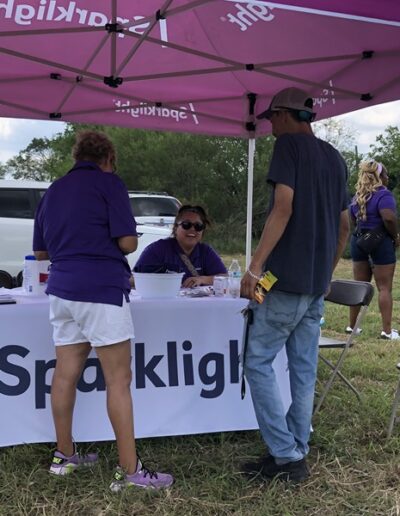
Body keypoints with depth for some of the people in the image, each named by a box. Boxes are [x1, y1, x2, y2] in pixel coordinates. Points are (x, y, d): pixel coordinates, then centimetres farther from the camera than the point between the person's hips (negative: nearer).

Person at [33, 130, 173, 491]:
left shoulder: (53, 191, 17)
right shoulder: (109, 183, -3)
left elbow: (41, 251, 21)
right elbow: (128, 242, -10)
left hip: (62, 289, 7)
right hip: (101, 289, -7)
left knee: (65, 374, 12)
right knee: (119, 380, -4)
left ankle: (65, 455, 24)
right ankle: (129, 470, -2)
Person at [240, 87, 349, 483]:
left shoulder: (289, 144, -6)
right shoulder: (334, 158, 17)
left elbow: (283, 207, -19)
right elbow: (344, 226, 19)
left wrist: (255, 266, -19)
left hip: (285, 279, -8)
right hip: (317, 285, 8)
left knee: (258, 363, 0)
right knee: (303, 369, 10)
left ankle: (286, 456, -1)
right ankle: (295, 455, 17)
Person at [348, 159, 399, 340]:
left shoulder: (357, 196, 12)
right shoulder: (383, 194, -12)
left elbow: (352, 221, 16)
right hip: (380, 243, -7)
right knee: (384, 288, -2)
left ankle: (352, 326, 17)